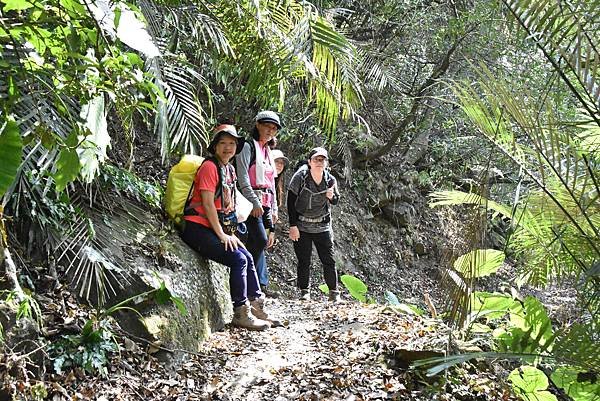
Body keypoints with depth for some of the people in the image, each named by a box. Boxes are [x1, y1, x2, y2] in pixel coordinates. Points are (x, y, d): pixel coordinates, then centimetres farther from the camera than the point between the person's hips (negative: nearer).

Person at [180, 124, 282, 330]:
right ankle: (241, 313, -8)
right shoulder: (209, 166, -11)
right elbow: (208, 203, -16)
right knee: (239, 260, -16)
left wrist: (230, 234, 8)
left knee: (247, 258, 3)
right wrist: (221, 235, -14)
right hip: (197, 228, -9)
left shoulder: (230, 170, 15)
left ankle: (257, 307, 10)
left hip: (216, 229, 9)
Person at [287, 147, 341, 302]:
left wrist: (331, 196, -13)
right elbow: (291, 202, -9)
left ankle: (334, 292, 14)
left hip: (323, 226, 2)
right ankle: (304, 291, 17)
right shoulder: (300, 177, -12)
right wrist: (292, 226, -12)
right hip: (302, 226, -2)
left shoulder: (330, 180, -3)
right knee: (304, 261, 3)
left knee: (329, 260, 3)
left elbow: (336, 201, 12)